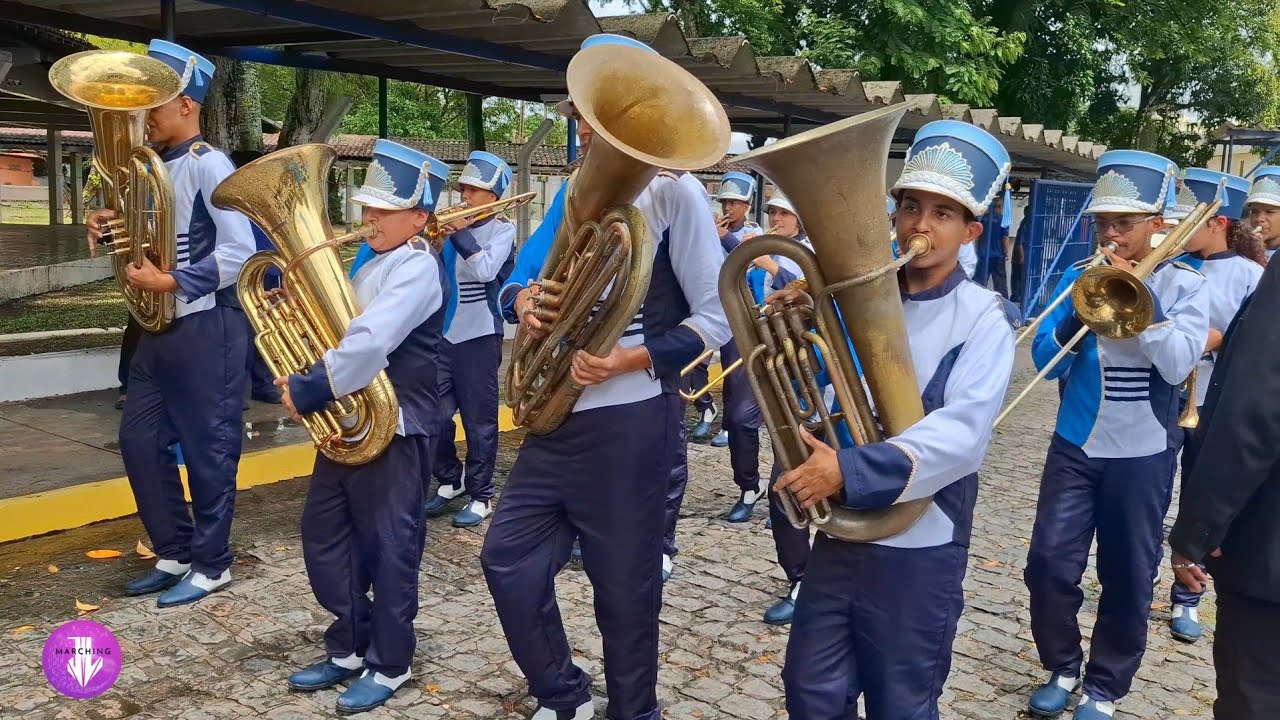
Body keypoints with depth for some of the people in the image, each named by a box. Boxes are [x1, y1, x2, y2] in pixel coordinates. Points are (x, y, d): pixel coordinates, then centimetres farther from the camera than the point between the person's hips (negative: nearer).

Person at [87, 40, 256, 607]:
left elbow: (239, 252, -21)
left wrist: (170, 282, -23)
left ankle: (211, 565, 16)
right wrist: (109, 228, 1)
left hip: (207, 327, -9)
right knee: (140, 442, 13)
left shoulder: (209, 165, -13)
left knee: (207, 449, 2)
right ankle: (175, 554, 27)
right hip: (161, 326, 9)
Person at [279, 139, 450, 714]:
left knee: (388, 548, 2)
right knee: (323, 534, 14)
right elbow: (339, 329, 19)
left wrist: (309, 392, -20)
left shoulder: (418, 267, -16)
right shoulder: (374, 263, 15)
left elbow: (370, 343, -27)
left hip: (394, 427, -9)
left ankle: (389, 665, 18)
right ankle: (349, 648, 29)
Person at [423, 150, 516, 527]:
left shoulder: (502, 228, -2)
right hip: (443, 333, 5)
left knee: (479, 419, 1)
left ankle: (481, 495, 12)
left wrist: (460, 234, -15)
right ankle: (450, 480, 27)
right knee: (436, 414, 6)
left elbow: (486, 270, -19)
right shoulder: (455, 225, 11)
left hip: (479, 335, -5)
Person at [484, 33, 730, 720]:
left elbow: (716, 318, -10)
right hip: (560, 414, 7)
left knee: (624, 584, 5)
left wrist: (630, 358, -22)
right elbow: (530, 274, 17)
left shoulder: (673, 189, -7)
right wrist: (521, 298, -7)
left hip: (631, 420, -7)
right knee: (507, 557, 9)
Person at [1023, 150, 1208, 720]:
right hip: (1075, 446, 2)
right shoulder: (1079, 278, 1)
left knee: (1127, 579, 8)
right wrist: (1084, 310, -19)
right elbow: (1046, 361, -4)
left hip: (1143, 455, -2)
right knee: (1048, 565, 1)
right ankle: (1061, 668, 24)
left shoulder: (1183, 285, -4)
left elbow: (1178, 365, -17)